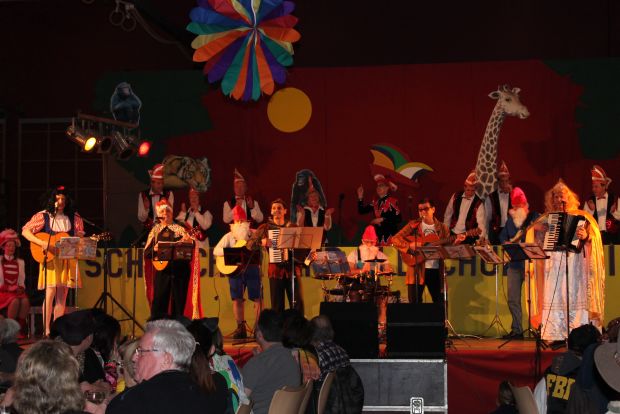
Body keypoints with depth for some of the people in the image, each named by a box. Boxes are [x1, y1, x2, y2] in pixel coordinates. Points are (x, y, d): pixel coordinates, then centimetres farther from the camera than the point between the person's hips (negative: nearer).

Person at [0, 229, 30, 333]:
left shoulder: (20, 262, 18)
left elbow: (22, 281, 14)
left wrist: (21, 288, -7)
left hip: (16, 291, 3)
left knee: (25, 300, -32)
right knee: (15, 301, -37)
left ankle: (20, 328, -23)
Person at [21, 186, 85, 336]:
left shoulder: (74, 218, 9)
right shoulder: (44, 216, -1)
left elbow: (80, 238, 13)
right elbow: (25, 231, -5)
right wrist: (42, 243, -18)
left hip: (67, 259, 3)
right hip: (50, 259, -3)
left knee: (62, 295, 3)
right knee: (50, 292, -13)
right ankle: (46, 330, -11)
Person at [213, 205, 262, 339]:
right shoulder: (229, 236, 9)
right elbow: (216, 250, 2)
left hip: (252, 267, -1)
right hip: (235, 269, 1)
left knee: (257, 298, -6)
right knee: (237, 299, 1)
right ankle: (241, 328, 9)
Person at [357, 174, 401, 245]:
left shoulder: (392, 201, -5)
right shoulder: (375, 201, 12)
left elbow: (398, 219, -12)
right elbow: (362, 211, 13)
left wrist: (382, 219, -15)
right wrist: (360, 198, 1)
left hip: (388, 234, -5)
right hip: (378, 233, 5)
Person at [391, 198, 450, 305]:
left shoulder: (442, 228, 10)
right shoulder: (413, 225, 3)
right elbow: (395, 239, -2)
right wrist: (409, 245, -16)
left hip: (435, 269, 2)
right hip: (417, 269, -2)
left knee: (439, 302, 3)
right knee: (415, 302, -3)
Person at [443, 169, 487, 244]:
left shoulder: (478, 204, -11)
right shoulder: (455, 197, 0)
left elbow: (481, 223, -23)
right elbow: (448, 215, 11)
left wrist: (482, 238, -39)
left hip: (468, 237, -3)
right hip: (452, 235, 3)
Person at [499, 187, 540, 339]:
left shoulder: (535, 217, -1)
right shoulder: (510, 220, 16)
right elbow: (503, 235, 21)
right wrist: (506, 243, 2)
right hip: (514, 263, 6)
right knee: (513, 299, 5)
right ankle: (516, 330, 12)